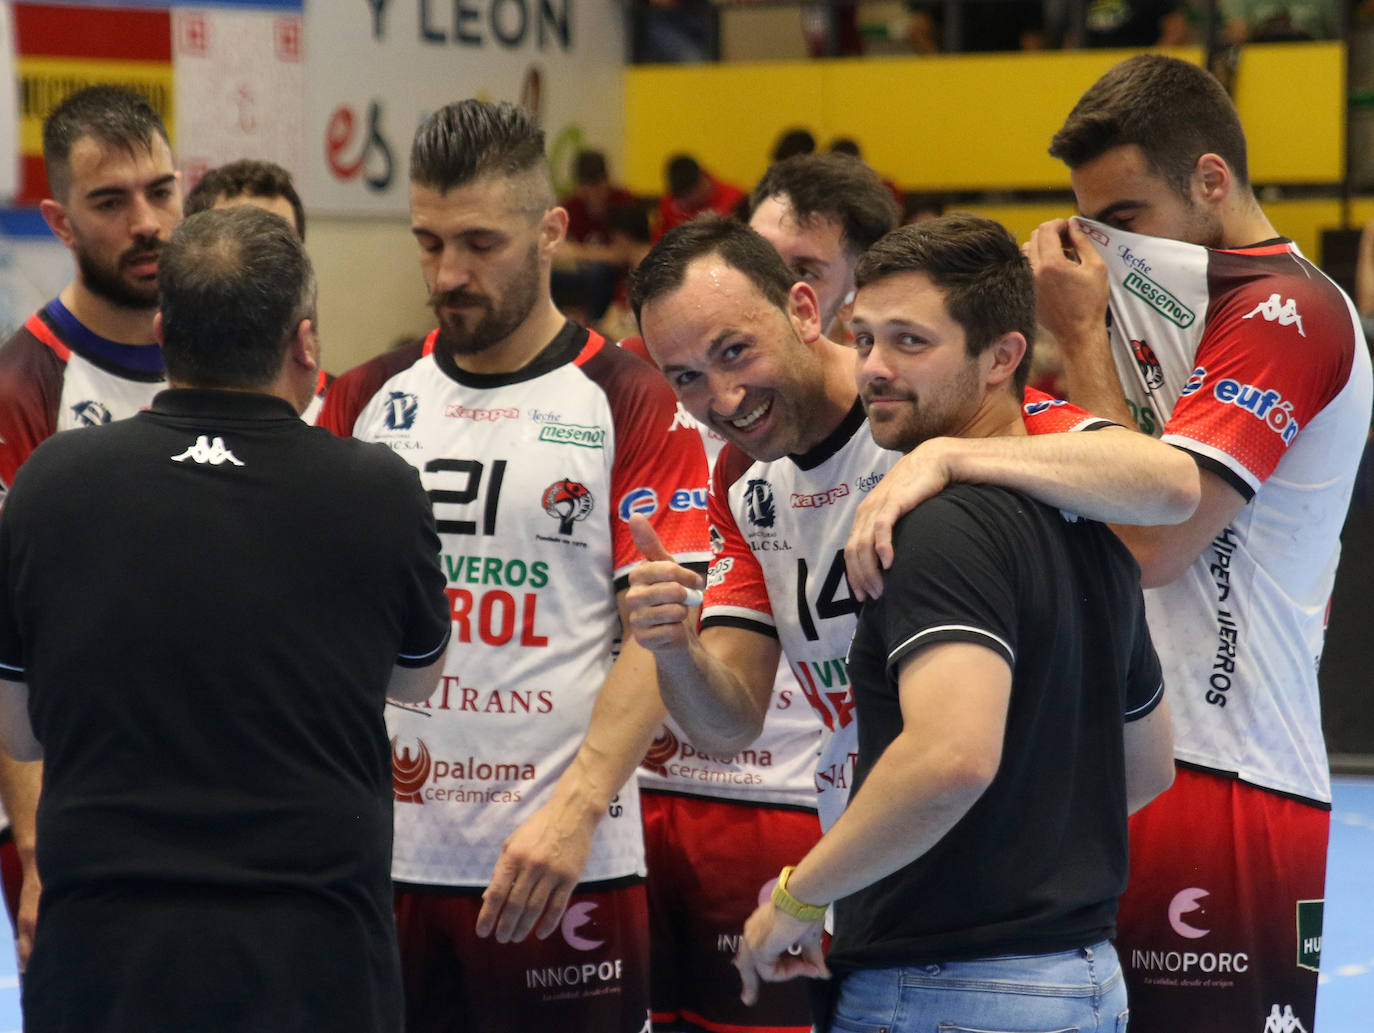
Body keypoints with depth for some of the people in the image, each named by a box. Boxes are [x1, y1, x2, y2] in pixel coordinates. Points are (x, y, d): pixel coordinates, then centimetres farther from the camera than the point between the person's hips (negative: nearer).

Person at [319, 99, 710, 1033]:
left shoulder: (631, 405, -1)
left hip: (563, 864, -3)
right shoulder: (367, 401, 11)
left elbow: (658, 637, -6)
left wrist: (574, 811, -17)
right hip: (381, 856, 3)